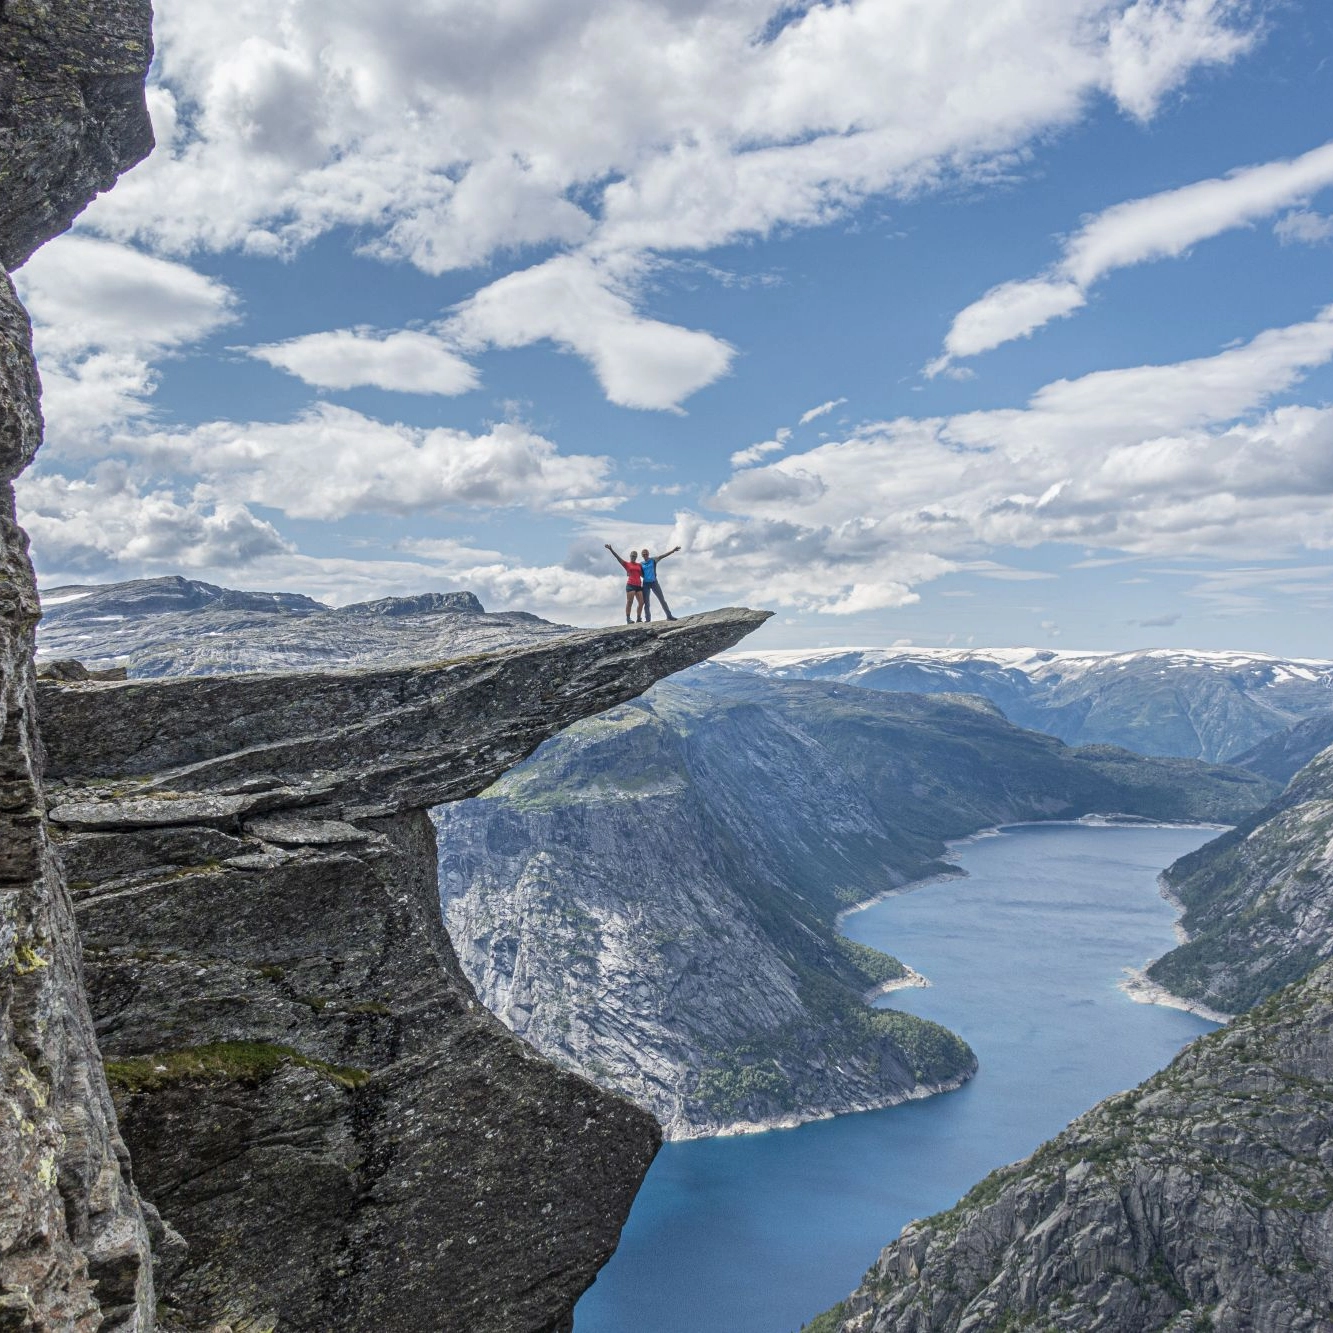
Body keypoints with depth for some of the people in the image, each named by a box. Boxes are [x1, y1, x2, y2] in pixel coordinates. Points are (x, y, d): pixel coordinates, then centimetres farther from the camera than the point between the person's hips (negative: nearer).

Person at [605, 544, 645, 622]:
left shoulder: (639, 565, 16)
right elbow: (618, 557, -5)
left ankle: (638, 618, 5)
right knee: (629, 602, -9)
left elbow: (642, 575, 21)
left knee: (641, 602, -2)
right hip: (630, 585, -5)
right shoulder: (626, 564, 6)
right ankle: (628, 619, -9)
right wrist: (611, 549, -16)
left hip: (639, 586, 5)